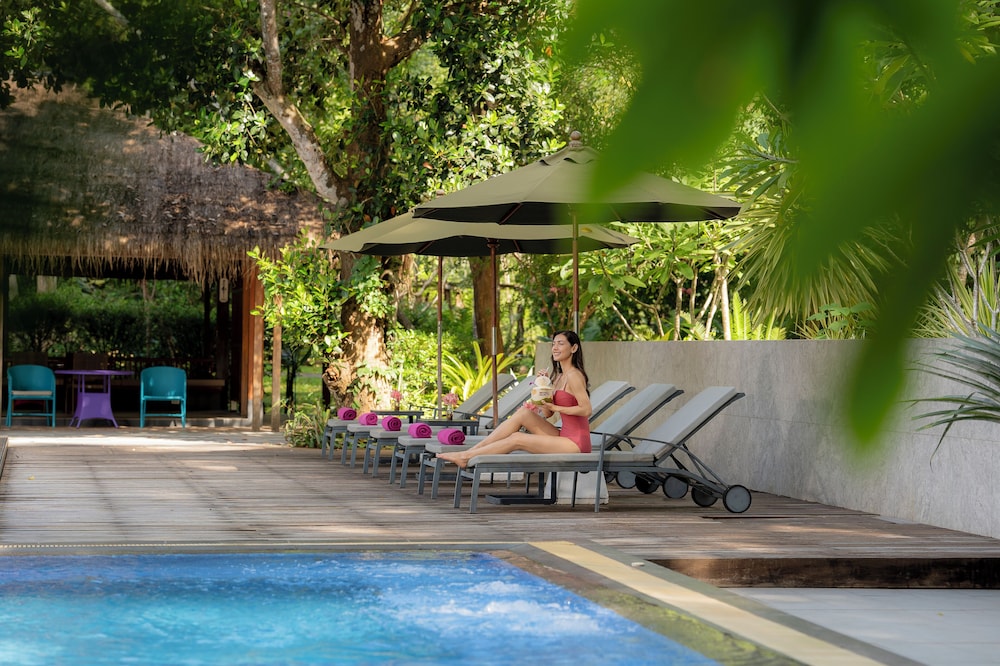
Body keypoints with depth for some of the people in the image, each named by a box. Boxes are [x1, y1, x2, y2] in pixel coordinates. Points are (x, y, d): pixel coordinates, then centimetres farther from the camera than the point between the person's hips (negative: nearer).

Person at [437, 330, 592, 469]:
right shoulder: (559, 377, 18)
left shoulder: (574, 376, -12)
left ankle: (466, 457, -6)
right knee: (524, 412, -5)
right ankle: (472, 450, -7)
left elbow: (586, 410, -20)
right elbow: (547, 413, 15)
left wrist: (555, 407, -16)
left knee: (517, 439, -13)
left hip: (576, 443, -8)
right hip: (564, 436, 8)